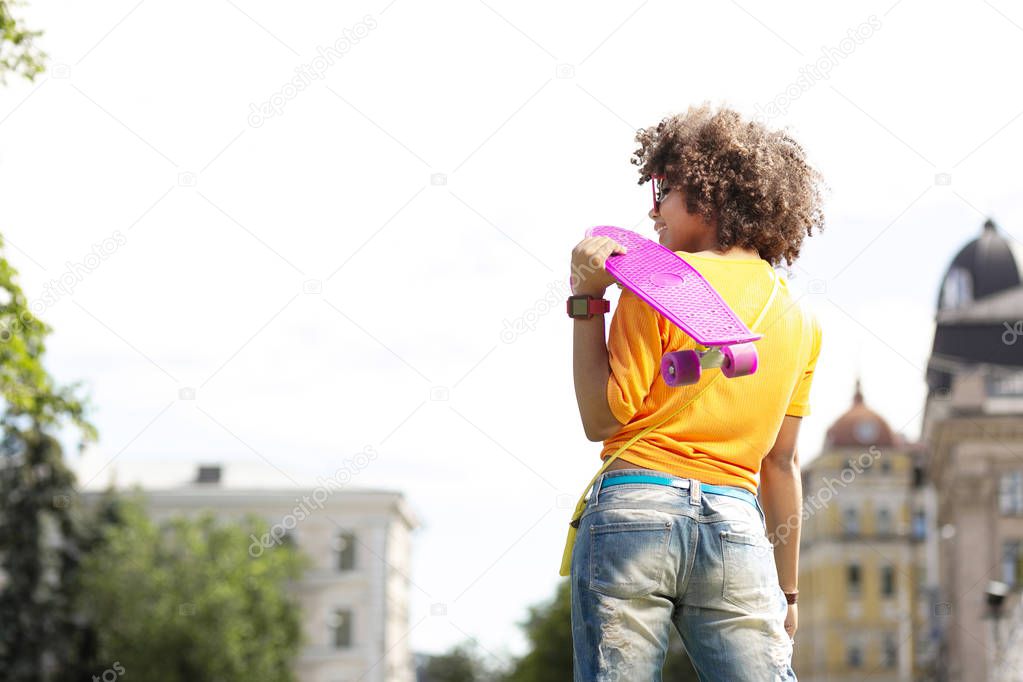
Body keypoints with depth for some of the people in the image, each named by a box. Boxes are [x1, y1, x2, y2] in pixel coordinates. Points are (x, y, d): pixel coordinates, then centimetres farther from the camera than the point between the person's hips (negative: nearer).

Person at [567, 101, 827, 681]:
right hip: (737, 525, 4)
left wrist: (587, 300, 2)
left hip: (635, 508, -4)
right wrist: (787, 592, 23)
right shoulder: (801, 321, 16)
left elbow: (603, 419, -3)